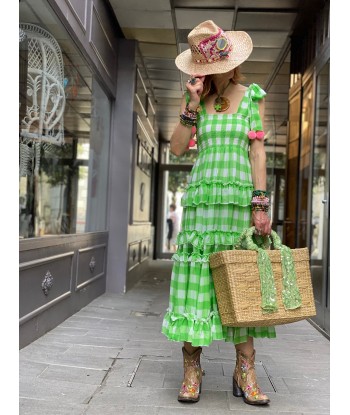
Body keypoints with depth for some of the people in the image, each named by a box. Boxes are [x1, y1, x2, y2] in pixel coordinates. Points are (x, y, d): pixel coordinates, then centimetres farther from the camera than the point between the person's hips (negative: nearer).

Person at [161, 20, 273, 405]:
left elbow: (257, 151, 2)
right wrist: (193, 104, -5)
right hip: (202, 196, 1)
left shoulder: (252, 96, 7)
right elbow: (177, 148, 3)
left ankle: (245, 372, 7)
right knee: (196, 278, -3)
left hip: (239, 196, 0)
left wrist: (260, 204, -6)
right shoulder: (194, 98, 10)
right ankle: (191, 369, 7)